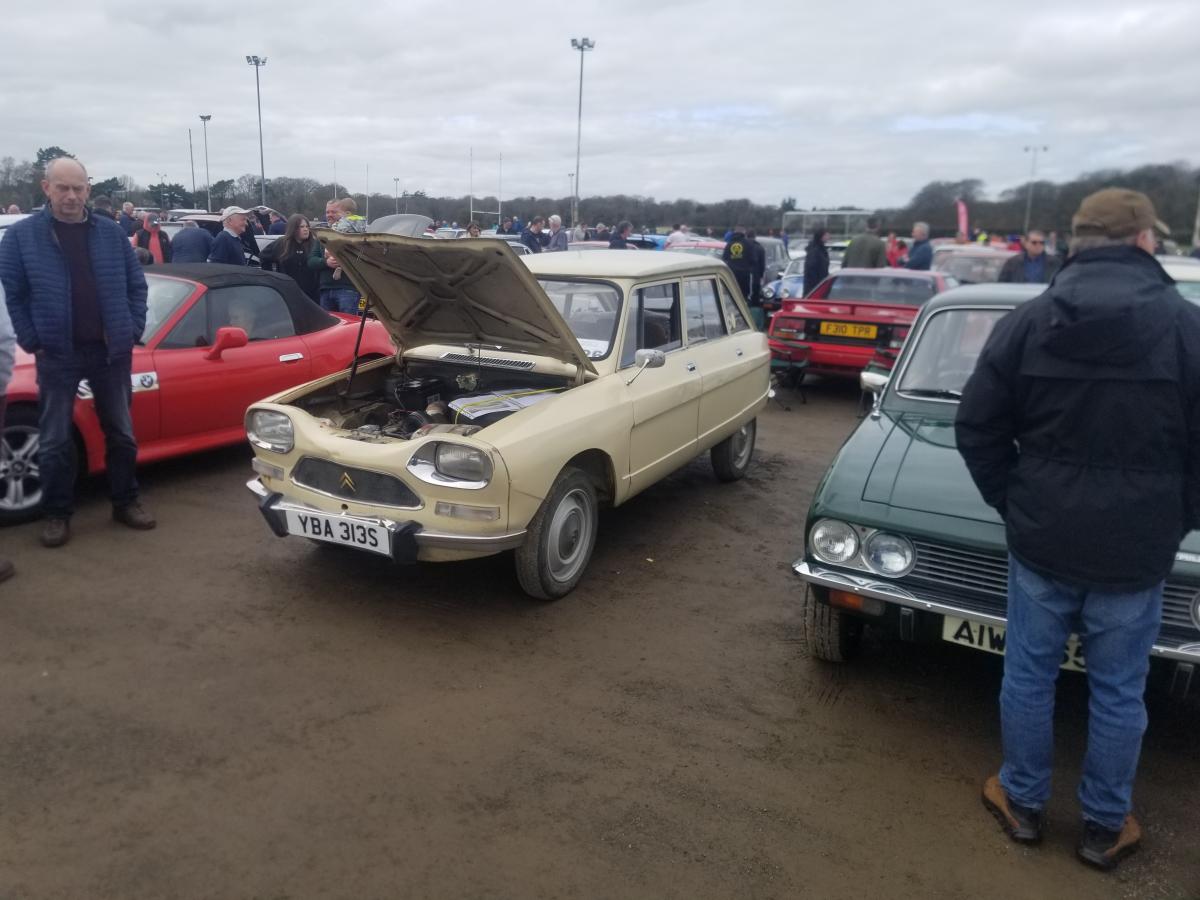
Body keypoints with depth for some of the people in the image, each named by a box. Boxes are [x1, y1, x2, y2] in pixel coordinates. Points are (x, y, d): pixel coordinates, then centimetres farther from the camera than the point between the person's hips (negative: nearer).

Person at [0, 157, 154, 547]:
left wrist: (133, 330, 0)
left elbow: (136, 285, 8)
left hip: (111, 351, 2)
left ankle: (126, 502, 25)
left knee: (121, 433, 11)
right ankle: (57, 514, 18)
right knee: (55, 441, 5)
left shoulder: (112, 233, 4)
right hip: (57, 355, -2)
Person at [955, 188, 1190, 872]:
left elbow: (977, 428, -3)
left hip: (1041, 539, 1)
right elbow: (1193, 448, -4)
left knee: (1029, 674, 16)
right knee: (1119, 692, 15)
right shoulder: (1186, 326, -10)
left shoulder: (1026, 323, -4)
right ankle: (1105, 826, 31)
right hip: (1135, 549, -1)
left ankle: (1023, 802, 33)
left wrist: (1011, 502, 9)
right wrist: (1178, 521, 12)